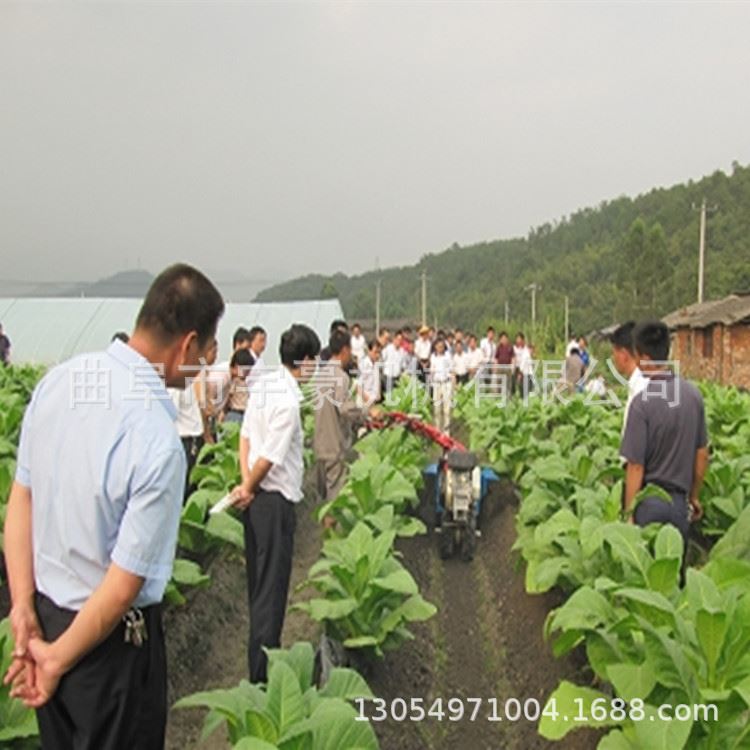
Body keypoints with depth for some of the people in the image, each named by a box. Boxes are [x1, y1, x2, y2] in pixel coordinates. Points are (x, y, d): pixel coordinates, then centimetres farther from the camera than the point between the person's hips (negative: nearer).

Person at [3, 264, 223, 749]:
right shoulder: (158, 443, -29)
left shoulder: (58, 380, -8)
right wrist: (59, 659, -8)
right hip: (108, 636, -6)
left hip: (46, 612, 7)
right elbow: (123, 587, -23)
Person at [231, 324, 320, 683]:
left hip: (257, 501, 9)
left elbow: (245, 436, 6)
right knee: (271, 590, 1)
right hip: (275, 500, -9)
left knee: (259, 584, 18)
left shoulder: (263, 384, 4)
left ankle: (261, 659, 33)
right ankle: (262, 674, 11)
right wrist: (248, 489, -4)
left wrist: (246, 486, -1)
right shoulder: (288, 402, -21)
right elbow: (269, 458, -21)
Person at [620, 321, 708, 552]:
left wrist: (629, 513, -7)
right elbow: (702, 455, 7)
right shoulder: (693, 394, -2)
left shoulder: (643, 402, -18)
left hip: (649, 501, -4)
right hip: (679, 501, 5)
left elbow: (636, 466, -16)